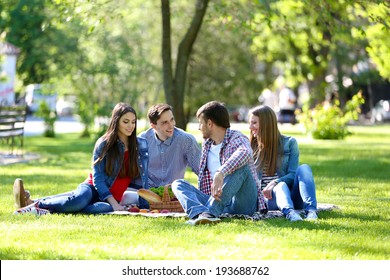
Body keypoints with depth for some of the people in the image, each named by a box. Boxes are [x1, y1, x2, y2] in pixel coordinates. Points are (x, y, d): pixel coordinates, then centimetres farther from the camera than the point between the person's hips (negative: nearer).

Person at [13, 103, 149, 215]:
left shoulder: (141, 145, 5)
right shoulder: (103, 144, -1)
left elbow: (143, 176, 7)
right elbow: (98, 178, -5)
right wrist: (113, 202, -18)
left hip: (116, 198, 1)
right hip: (94, 187, -1)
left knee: (106, 208, -40)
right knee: (78, 200, -41)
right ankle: (38, 203, -26)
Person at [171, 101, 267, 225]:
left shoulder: (237, 138, -4)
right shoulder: (206, 144, 19)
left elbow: (244, 152, -31)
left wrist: (220, 173, -44)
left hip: (243, 204, -6)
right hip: (218, 203, 6)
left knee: (241, 166, -30)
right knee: (178, 184, -7)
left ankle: (210, 212, -43)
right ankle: (201, 213, -42)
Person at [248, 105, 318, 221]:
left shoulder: (289, 142, 8)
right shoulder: (251, 147, 14)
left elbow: (293, 174, -1)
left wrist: (274, 182, -19)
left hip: (292, 197, 0)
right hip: (267, 198, 0)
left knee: (303, 168, -27)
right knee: (281, 186, -35)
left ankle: (311, 210, -48)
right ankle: (289, 212, -68)